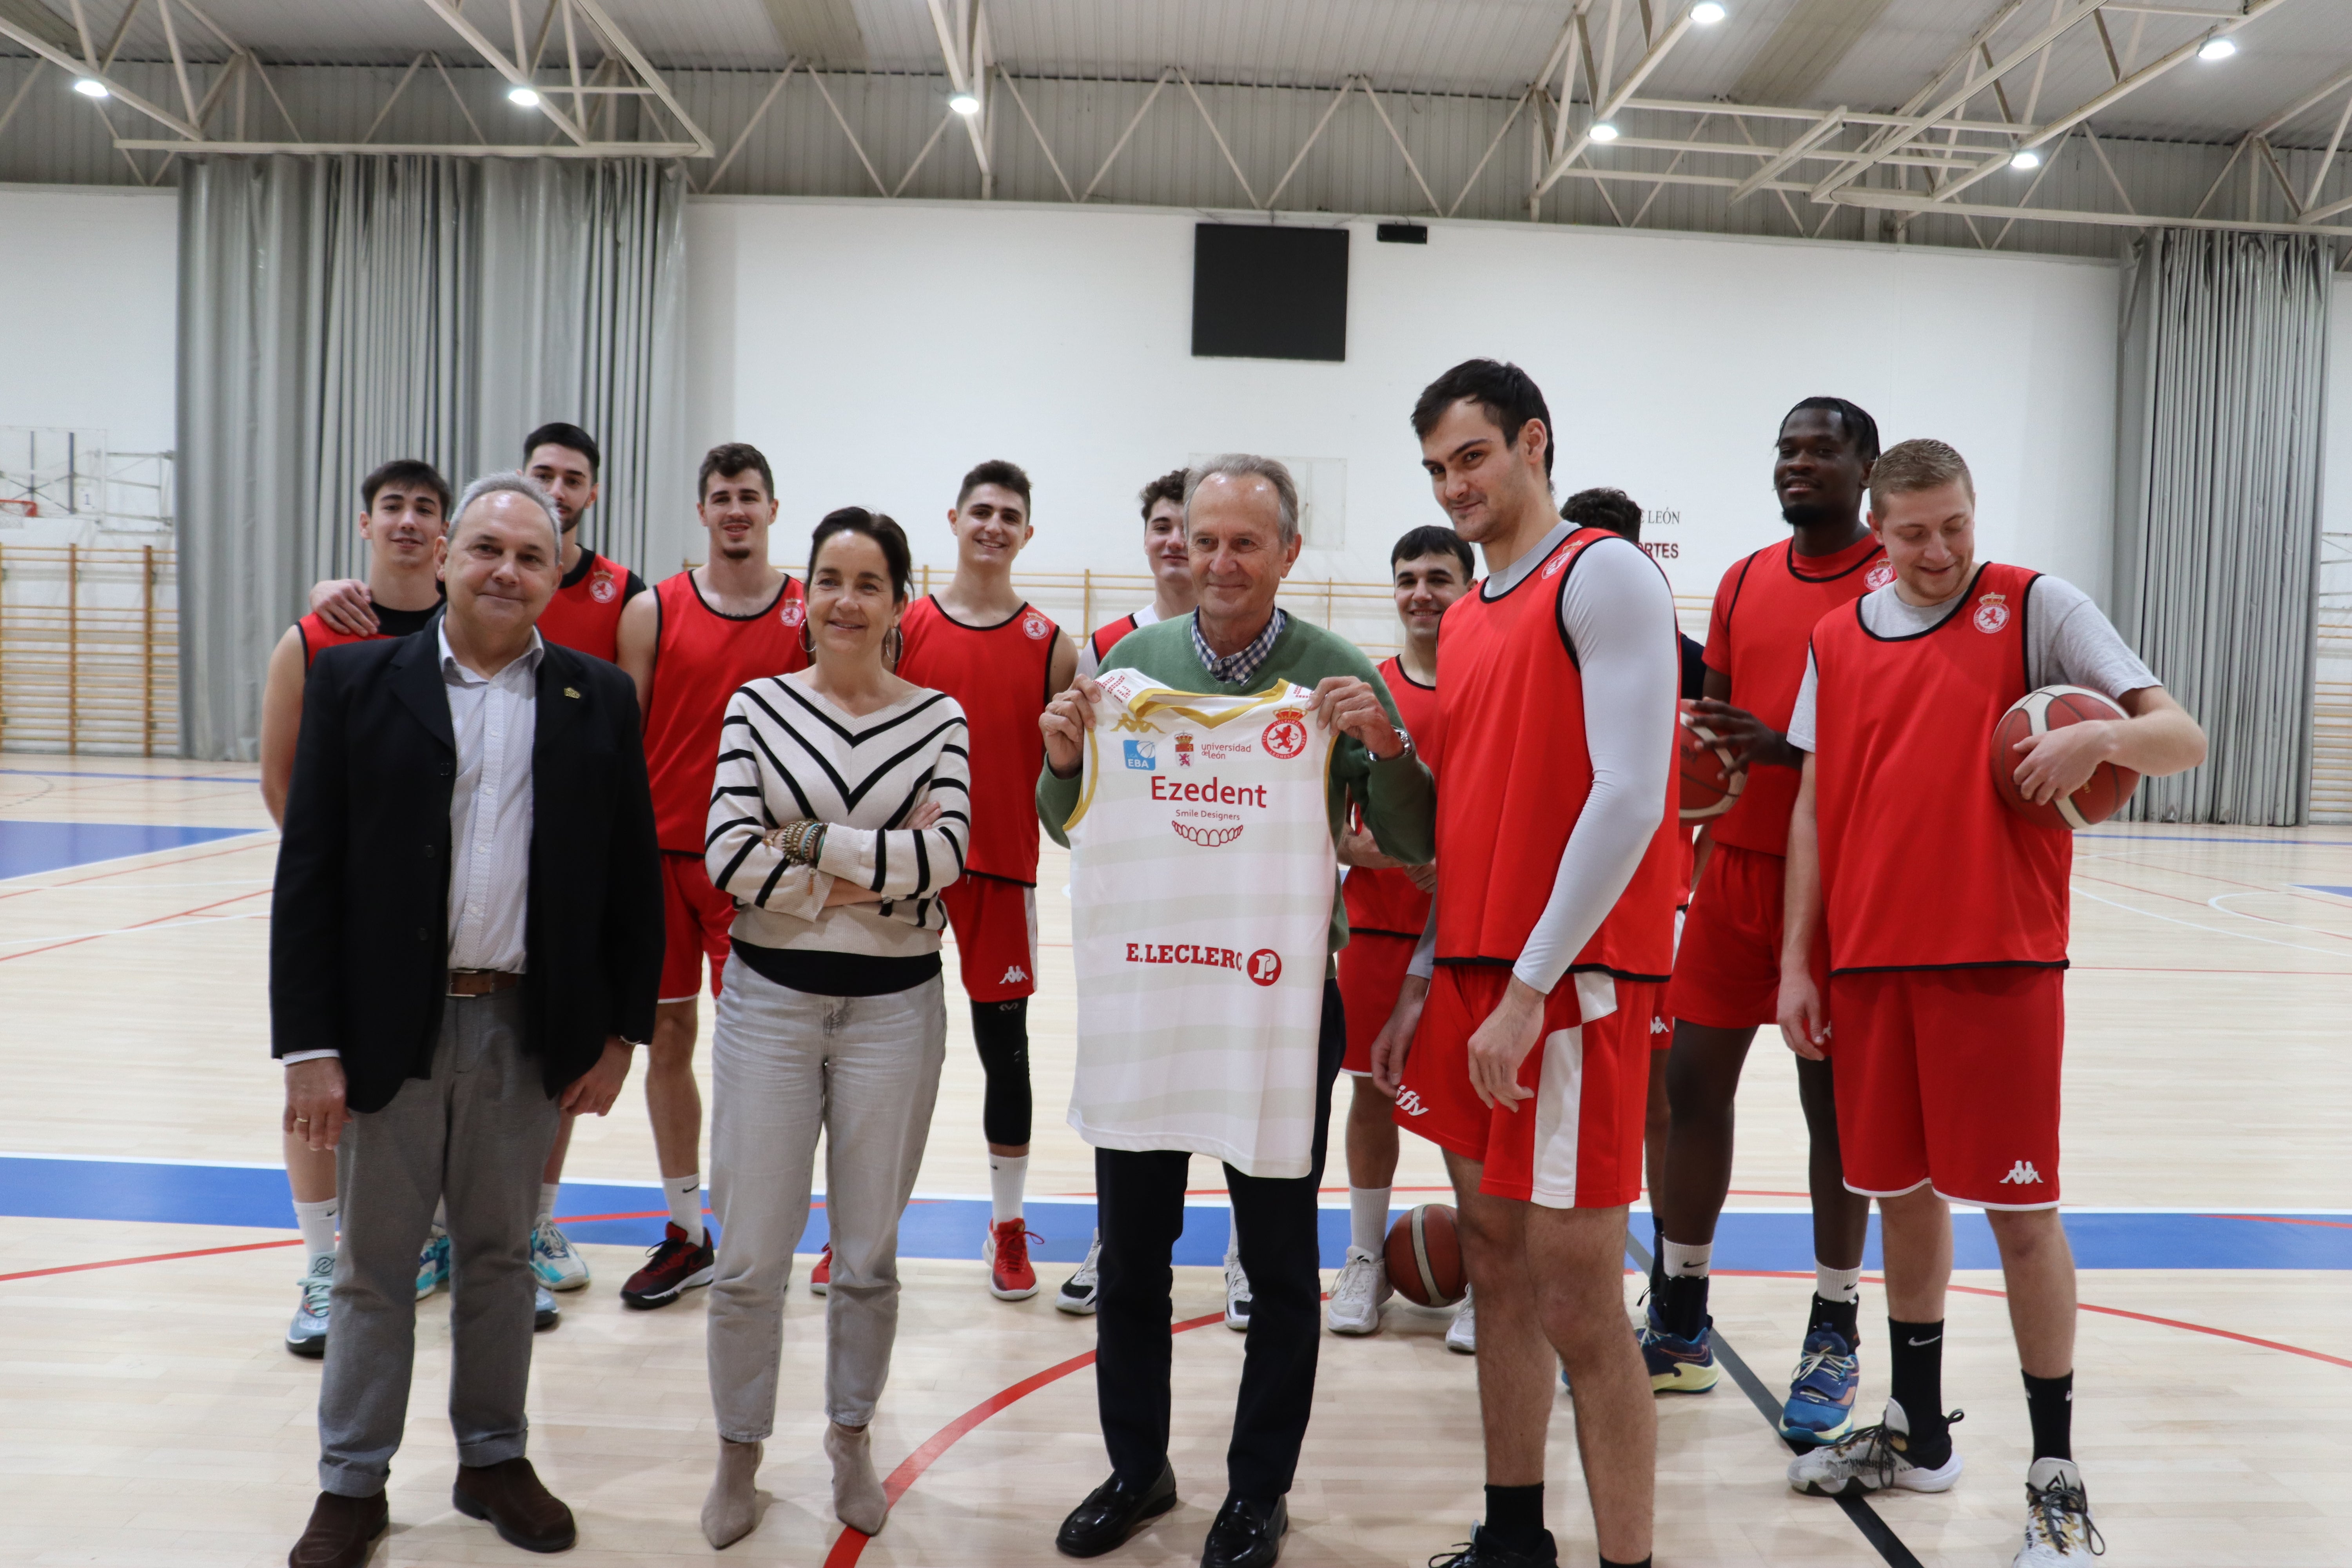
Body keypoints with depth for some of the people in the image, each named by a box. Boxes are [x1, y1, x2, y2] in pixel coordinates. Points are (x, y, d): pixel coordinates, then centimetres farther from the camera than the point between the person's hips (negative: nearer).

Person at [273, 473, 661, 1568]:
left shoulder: (599, 700, 2)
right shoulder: (356, 683, -2)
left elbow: (632, 879, 4)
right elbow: (308, 875, -4)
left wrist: (619, 1031, 1)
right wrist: (309, 1045, -9)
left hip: (531, 1032, 1)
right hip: (390, 1028, -1)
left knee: (499, 1258, 15)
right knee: (375, 1267, 11)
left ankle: (493, 1459, 32)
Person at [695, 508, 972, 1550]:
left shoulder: (938, 718, 1)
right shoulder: (757, 705, 0)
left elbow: (947, 851, -15)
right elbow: (729, 855, -12)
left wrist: (810, 842, -15)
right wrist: (881, 872, -13)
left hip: (892, 1009, 0)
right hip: (769, 1002, 0)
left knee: (868, 1255, 12)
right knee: (749, 1257, 6)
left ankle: (851, 1435, 35)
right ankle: (739, 1453, 28)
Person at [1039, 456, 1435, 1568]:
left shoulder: (1337, 675, -5)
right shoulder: (1136, 660, 3)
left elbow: (1411, 847, -5)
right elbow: (1071, 829, 10)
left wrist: (1384, 747, -22)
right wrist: (1064, 759, -10)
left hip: (1283, 994, -2)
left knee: (1279, 1261, 10)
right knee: (1131, 1248, 14)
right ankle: (1137, 1468, 33)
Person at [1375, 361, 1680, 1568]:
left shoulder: (1603, 576, -9)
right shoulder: (1464, 620, 16)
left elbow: (1631, 797, -18)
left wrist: (1529, 990, -18)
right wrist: (1424, 985, 13)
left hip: (1570, 985, -8)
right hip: (1471, 977, 8)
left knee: (1577, 1302, -3)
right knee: (1495, 1268, 15)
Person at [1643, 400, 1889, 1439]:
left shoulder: (1896, 580, -6)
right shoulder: (1744, 581, 13)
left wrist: (1788, 746, -25)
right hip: (1738, 859, 6)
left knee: (1832, 1100, 3)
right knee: (1692, 1078, 7)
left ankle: (1834, 1340, 18)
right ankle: (1680, 1326, 21)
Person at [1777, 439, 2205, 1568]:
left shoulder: (2038, 607, 0)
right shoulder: (1836, 641, 10)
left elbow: (2182, 738, -4)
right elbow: (1814, 809, 11)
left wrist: (2101, 734, -26)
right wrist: (1797, 961, 6)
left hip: (2000, 960, -4)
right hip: (1868, 962, 4)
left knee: (2019, 1207, 0)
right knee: (1901, 1191, 13)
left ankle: (2057, 1476, 15)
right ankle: (1918, 1436, 29)